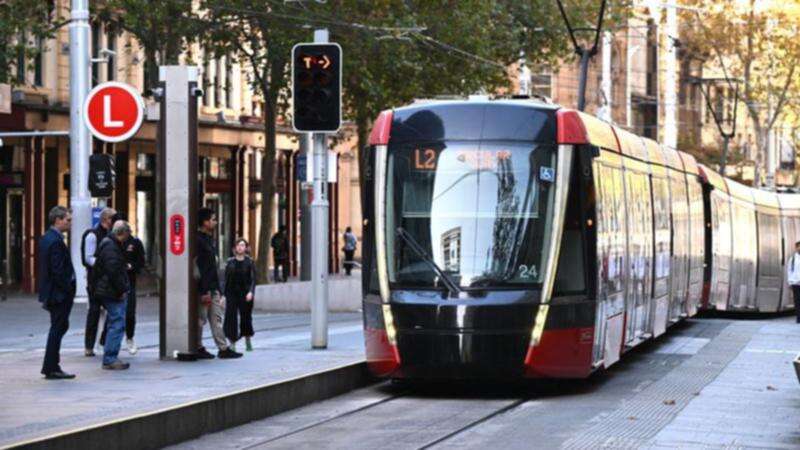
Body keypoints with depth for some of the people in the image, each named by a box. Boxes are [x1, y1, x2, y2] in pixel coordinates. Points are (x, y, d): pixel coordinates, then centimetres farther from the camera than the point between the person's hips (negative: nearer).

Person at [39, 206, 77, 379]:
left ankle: (51, 367, 20)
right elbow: (58, 270, -23)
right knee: (58, 328, -3)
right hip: (59, 293, -10)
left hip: (50, 292, 10)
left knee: (60, 327, 16)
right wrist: (68, 290, -17)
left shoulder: (46, 238, 12)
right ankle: (51, 369, 2)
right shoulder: (56, 241, -20)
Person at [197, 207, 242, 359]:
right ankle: (198, 348, 9)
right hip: (203, 287, -9)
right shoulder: (199, 240, -15)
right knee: (201, 318, 0)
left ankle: (223, 348, 9)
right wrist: (204, 291, -21)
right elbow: (198, 268, -19)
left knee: (216, 318, 8)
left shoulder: (209, 239, 15)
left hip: (212, 287, 9)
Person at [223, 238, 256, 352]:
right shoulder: (230, 262, 5)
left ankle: (248, 341, 25)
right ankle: (232, 343, -3)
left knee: (246, 317, 5)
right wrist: (224, 295, 3)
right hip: (232, 294, 1)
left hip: (245, 294, -1)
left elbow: (253, 279, -2)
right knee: (231, 317, -7)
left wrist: (251, 292, -17)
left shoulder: (249, 262, 2)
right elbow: (226, 279, 7)